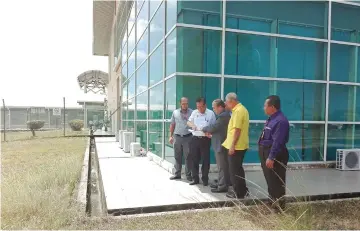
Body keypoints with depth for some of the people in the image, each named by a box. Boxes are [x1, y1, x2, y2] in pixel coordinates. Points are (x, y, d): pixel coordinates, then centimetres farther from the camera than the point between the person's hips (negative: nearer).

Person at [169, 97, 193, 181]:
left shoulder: (192, 112, -1)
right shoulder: (175, 112, 9)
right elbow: (172, 125, 13)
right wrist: (170, 136, 9)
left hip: (187, 137, -3)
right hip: (177, 137, 3)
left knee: (188, 157, 1)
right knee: (177, 156, 10)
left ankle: (188, 174, 11)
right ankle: (177, 174, 19)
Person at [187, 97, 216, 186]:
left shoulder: (211, 113, -3)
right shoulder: (194, 112, 7)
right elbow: (188, 122, 16)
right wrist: (192, 125, -6)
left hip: (205, 139, -3)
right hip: (195, 138, 3)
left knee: (205, 160, 4)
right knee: (194, 159, 8)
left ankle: (205, 179, 17)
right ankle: (195, 178, 20)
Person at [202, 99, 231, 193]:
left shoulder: (223, 116, -20)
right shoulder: (223, 115, 15)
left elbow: (213, 127, -22)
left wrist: (204, 129, -6)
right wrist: (210, 132, 4)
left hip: (221, 145, -11)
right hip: (220, 144, 11)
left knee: (222, 167, -2)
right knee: (221, 166, 17)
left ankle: (223, 186, 6)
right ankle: (220, 183, 26)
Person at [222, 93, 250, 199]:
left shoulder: (238, 111, -18)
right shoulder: (241, 109, 14)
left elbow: (237, 130, -23)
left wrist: (232, 145, -22)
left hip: (236, 146, -10)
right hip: (241, 145, 10)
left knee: (235, 170, 1)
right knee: (238, 169, 19)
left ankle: (238, 193, 11)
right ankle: (242, 190, 28)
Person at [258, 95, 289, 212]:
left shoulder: (280, 121, -22)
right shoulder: (271, 119, 10)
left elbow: (277, 141, -26)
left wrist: (271, 158, -27)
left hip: (275, 155, -11)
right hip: (266, 153, 11)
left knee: (276, 181, 2)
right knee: (269, 180, 22)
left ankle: (278, 205, 17)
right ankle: (272, 201, 38)